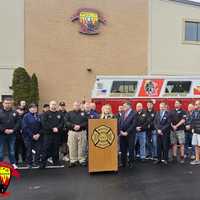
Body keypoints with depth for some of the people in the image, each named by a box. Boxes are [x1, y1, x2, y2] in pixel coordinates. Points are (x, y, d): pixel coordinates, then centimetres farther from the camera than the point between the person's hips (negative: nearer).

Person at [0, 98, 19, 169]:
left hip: (12, 134, 2)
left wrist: (13, 130, -12)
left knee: (12, 150, 12)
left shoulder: (15, 113, 3)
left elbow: (17, 123, 2)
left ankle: (13, 163, 22)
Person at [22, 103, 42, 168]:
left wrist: (38, 134, -8)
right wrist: (32, 135, -13)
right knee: (29, 150, 4)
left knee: (38, 149, 0)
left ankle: (37, 163, 14)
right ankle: (29, 163, 19)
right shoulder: (26, 116, -5)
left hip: (37, 136, 4)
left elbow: (41, 126, 8)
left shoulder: (38, 116, 8)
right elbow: (25, 127, -11)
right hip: (28, 137, -3)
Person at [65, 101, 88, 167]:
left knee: (82, 147, 2)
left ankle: (82, 160, 12)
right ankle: (73, 161, 11)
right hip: (72, 132, 0)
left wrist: (80, 126, -15)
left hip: (82, 132, 0)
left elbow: (86, 122, -1)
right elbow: (66, 122, -1)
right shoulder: (69, 113, 9)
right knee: (72, 148, 2)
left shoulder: (83, 113, 11)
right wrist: (73, 126, -15)